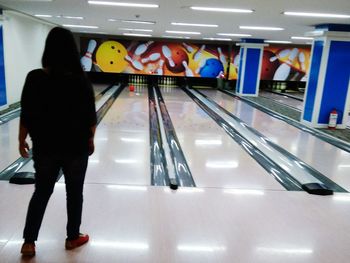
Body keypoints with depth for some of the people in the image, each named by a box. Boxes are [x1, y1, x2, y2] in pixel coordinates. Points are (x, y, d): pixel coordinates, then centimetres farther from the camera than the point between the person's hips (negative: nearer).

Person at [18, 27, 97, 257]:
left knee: (41, 192, 17)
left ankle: (29, 242, 22)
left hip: (44, 147, 2)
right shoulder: (81, 81, -12)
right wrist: (90, 139, 8)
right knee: (74, 193, 14)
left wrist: (22, 140, 10)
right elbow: (90, 117, -7)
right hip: (76, 147, -1)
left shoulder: (34, 78, -9)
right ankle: (73, 237, 29)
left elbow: (26, 115, -4)